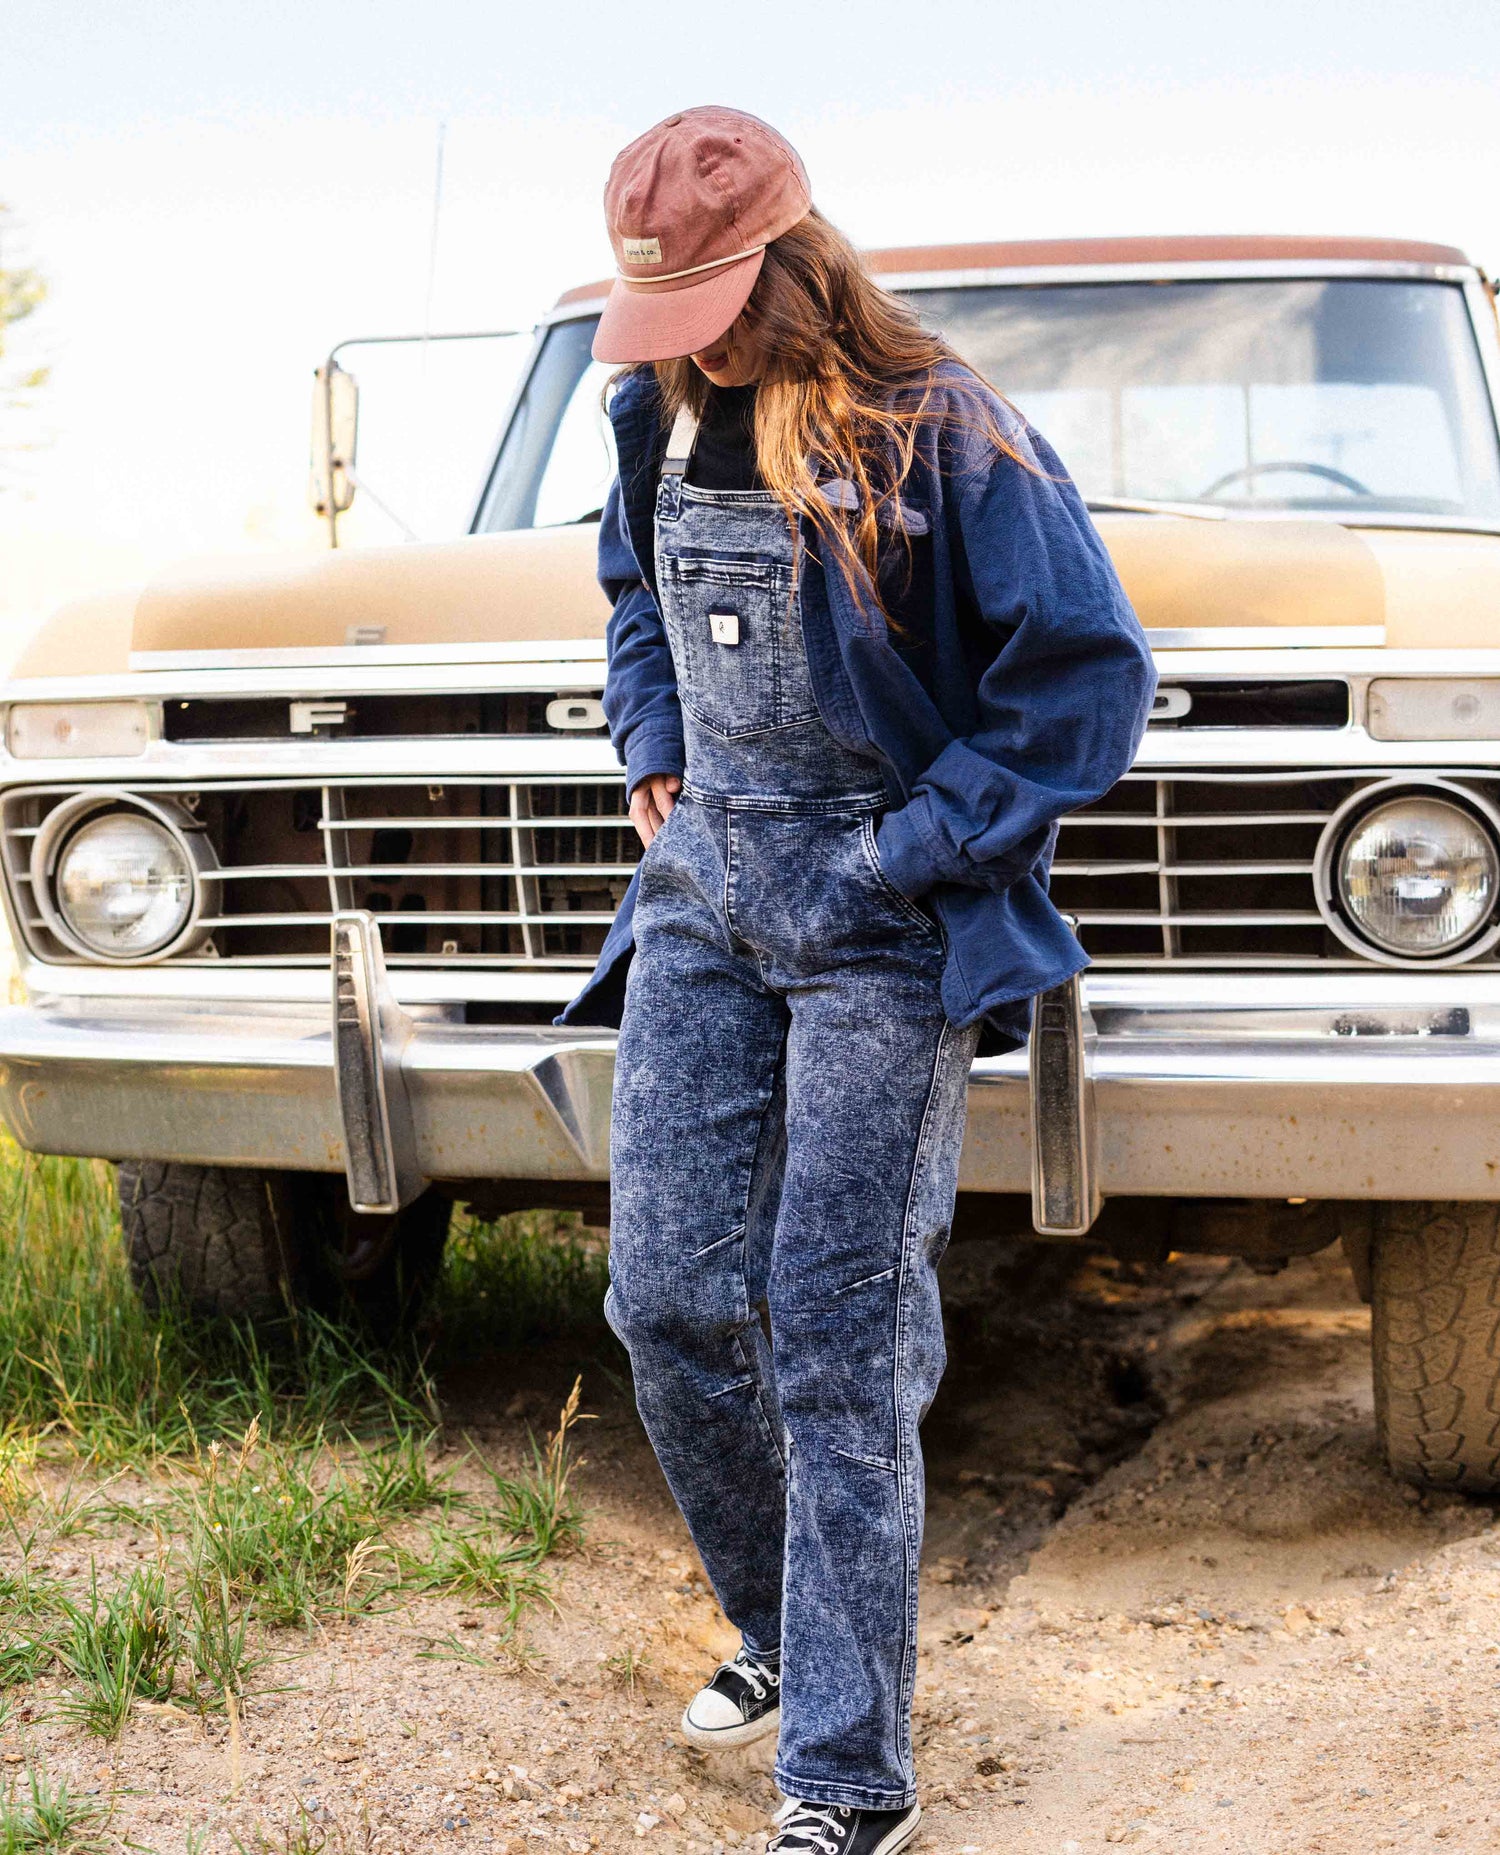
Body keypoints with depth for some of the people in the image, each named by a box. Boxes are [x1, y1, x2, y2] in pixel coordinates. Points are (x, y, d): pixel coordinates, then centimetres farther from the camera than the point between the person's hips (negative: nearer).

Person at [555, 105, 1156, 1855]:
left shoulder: (940, 431, -13)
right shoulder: (663, 413, 6)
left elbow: (1088, 669, -11)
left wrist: (919, 849, -13)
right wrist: (653, 758, 12)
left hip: (880, 920, -6)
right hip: (702, 893, 6)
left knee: (835, 1343, -7)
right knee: (668, 1296, 3)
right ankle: (782, 1631, 27)